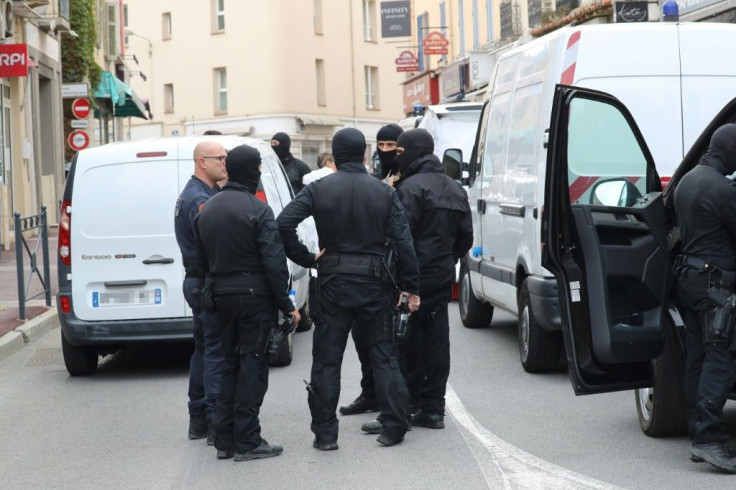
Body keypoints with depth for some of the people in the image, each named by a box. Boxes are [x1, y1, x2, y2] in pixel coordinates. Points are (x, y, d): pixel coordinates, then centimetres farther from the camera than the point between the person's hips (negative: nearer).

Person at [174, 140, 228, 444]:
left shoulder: (193, 195, 17)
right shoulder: (200, 199, -17)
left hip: (197, 282, 11)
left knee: (205, 349, 16)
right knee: (216, 351, -8)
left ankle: (199, 419, 23)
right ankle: (217, 424, -7)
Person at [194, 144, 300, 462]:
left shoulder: (207, 210, 10)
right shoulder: (257, 210, -14)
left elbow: (202, 260, 13)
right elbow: (273, 262, -17)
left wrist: (219, 283, 18)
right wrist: (286, 304, -11)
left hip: (223, 297, 7)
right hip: (255, 296, -7)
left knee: (230, 365, 14)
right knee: (252, 365, -1)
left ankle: (225, 440, 16)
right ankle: (247, 441, 0)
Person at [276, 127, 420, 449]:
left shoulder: (319, 189, -3)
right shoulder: (384, 192, -1)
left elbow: (284, 223, -16)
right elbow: (403, 241, -6)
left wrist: (305, 259, -7)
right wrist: (411, 287, -1)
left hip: (333, 283, -1)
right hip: (375, 283, 1)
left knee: (326, 360, 7)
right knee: (384, 356, 10)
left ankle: (325, 433, 7)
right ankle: (393, 428, 8)